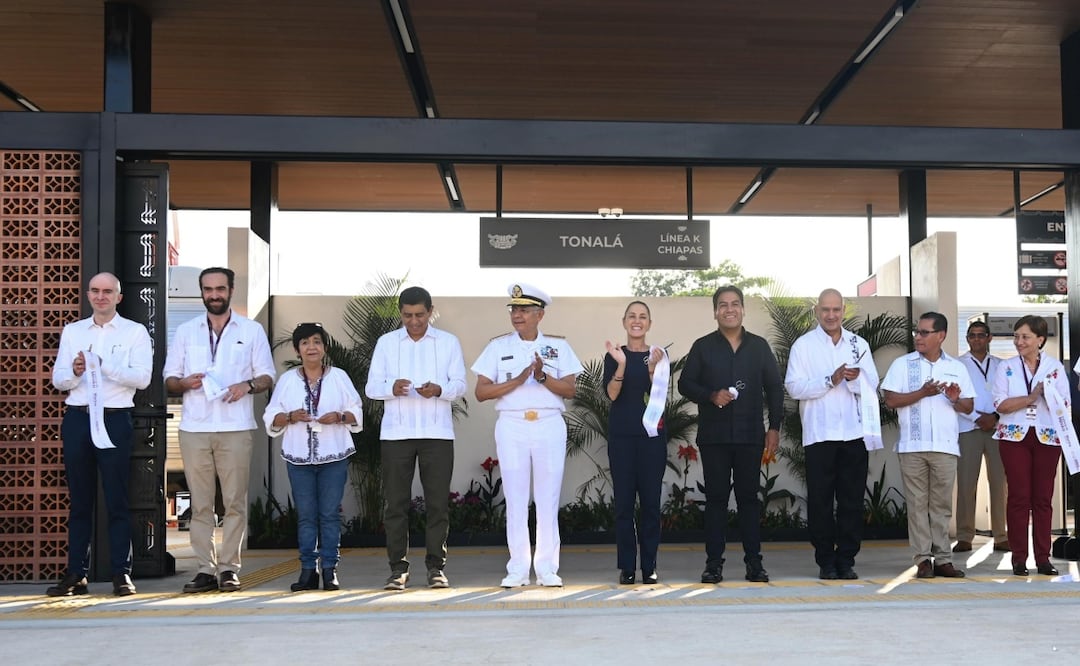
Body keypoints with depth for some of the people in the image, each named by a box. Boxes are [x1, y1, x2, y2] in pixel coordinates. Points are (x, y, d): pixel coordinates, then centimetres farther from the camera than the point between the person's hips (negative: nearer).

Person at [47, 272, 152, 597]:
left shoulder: (135, 332, 4)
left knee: (116, 500, -1)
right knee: (79, 500, 7)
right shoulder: (72, 332, 15)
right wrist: (74, 372, -12)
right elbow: (58, 380, 10)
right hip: (77, 418, 3)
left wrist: (103, 365, -19)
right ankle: (76, 574, 12)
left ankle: (121, 573, 3)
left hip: (114, 420, -3)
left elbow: (142, 377, -8)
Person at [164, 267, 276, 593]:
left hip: (235, 427, -2)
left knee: (234, 501, -3)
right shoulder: (185, 331, 15)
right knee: (200, 503, 1)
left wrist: (248, 385, -12)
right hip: (194, 428, 2)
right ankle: (205, 569, 4)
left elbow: (267, 376, 9)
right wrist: (185, 383, -8)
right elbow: (169, 379, 15)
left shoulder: (252, 330, 10)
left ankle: (229, 567, 1)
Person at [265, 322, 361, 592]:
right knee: (305, 515, 1)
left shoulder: (339, 377, 7)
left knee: (330, 514, -1)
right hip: (299, 457, 1)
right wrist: (291, 417, -12)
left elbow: (357, 414, 7)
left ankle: (330, 569, 3)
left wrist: (339, 417, -13)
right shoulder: (287, 380, 8)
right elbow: (271, 418, 7)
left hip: (334, 456, -1)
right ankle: (308, 570, 7)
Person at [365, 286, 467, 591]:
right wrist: (392, 388, -17)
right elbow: (371, 386, 5)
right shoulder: (386, 342, 10)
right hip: (396, 432, 0)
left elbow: (459, 384, 4)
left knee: (437, 502, -1)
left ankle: (436, 566, 7)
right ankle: (398, 568, 7)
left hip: (437, 432, 0)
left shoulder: (449, 343, 9)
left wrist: (439, 390, -18)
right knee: (396, 502, 0)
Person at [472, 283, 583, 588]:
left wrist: (542, 377, -16)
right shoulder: (498, 346, 7)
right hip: (512, 426, 0)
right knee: (516, 499, 1)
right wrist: (517, 381, -12)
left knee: (548, 499, 1)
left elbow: (570, 390, 0)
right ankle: (518, 569, 7)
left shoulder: (558, 346, 8)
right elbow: (481, 392, 0)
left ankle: (547, 568, 8)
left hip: (550, 426, 0)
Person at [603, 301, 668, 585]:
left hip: (652, 434, 0)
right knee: (624, 501, 0)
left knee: (651, 500, 1)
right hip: (622, 435, 0)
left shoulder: (659, 355, 5)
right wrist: (621, 364, -23)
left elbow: (660, 395, -4)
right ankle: (627, 567, 5)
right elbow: (612, 393, -8)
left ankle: (649, 567, 7)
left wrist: (653, 368, -20)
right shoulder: (613, 356, 5)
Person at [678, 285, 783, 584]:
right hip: (714, 436, -1)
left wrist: (774, 427, 4)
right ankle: (714, 563, 4)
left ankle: (754, 562, 8)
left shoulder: (759, 346, 9)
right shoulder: (702, 346, 6)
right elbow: (685, 384, 4)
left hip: (751, 435, 1)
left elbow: (775, 387, 10)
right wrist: (711, 396, -14)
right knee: (716, 498, 1)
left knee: (749, 497, 3)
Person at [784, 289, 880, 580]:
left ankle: (846, 560, 11)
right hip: (819, 433, -2)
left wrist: (855, 378, -13)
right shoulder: (803, 345, 3)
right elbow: (794, 387, -7)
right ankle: (826, 561, 9)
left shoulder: (859, 344, 12)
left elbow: (872, 385, 7)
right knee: (820, 500, 2)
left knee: (852, 500, 4)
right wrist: (831, 380, -16)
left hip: (855, 433, 2)